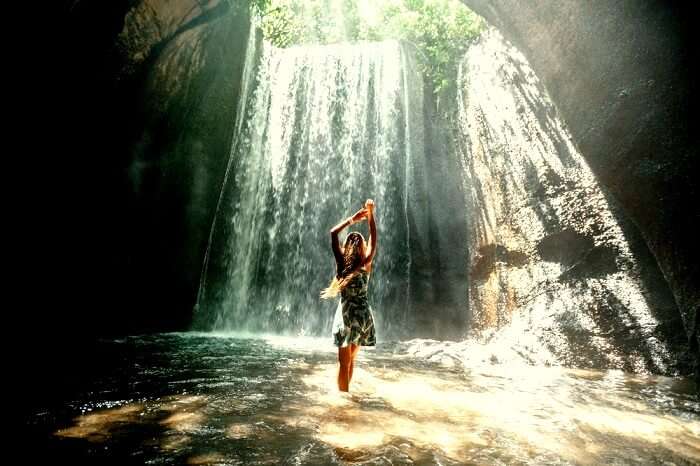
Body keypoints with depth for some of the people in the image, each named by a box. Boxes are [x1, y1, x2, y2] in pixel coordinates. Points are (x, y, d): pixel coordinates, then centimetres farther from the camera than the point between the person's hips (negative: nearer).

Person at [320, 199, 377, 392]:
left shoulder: (342, 261, -7)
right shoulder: (366, 263, -5)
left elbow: (333, 233, -1)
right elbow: (374, 238, 5)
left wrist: (353, 218, -1)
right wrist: (370, 215, 6)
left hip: (347, 312, -2)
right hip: (363, 312, 3)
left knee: (344, 362, 2)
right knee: (351, 359, 19)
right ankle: (344, 392, 32)